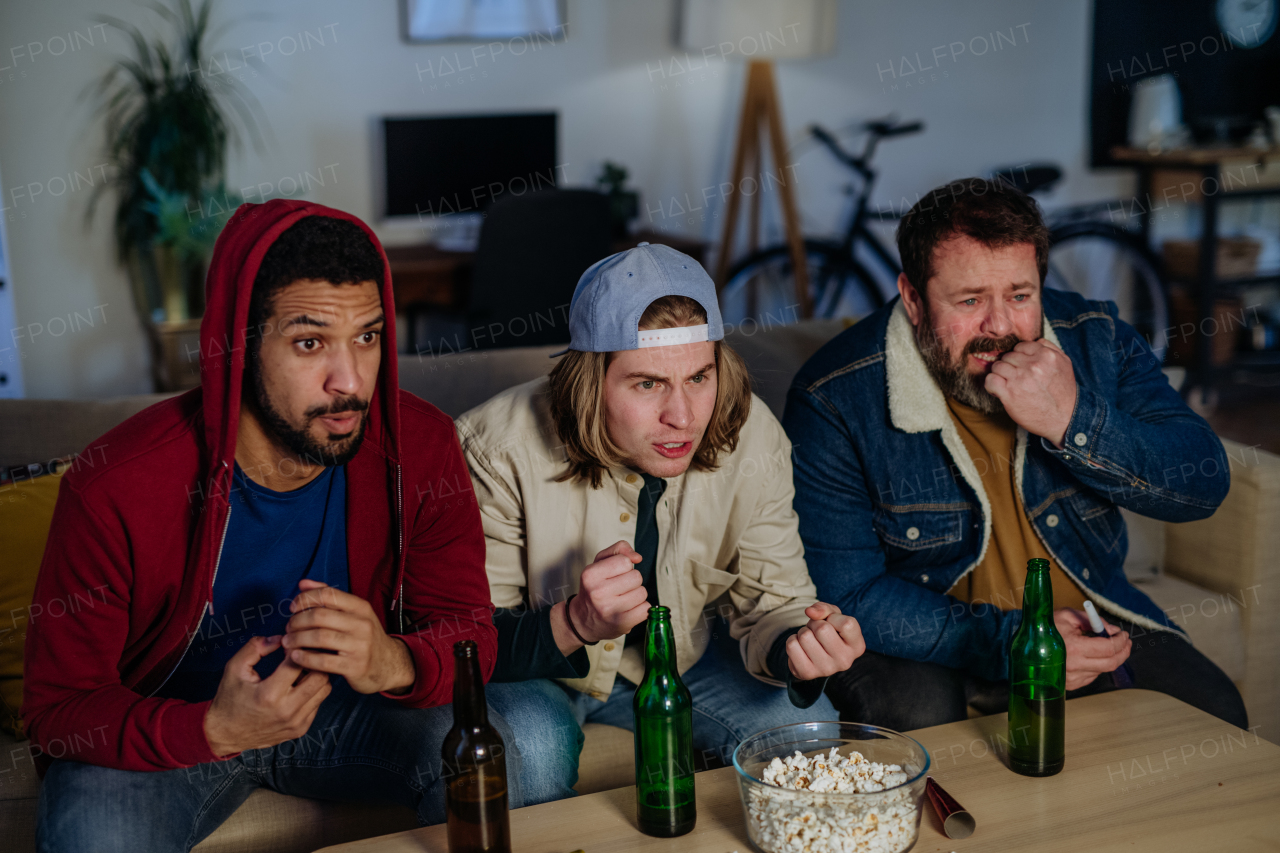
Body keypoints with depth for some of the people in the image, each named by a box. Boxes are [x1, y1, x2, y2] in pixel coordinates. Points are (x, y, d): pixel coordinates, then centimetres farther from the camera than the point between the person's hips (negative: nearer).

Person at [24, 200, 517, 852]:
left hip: (346, 706, 3)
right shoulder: (114, 489, -25)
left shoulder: (420, 448, -16)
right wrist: (216, 730, -37)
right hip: (171, 725, -2)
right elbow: (57, 705, -17)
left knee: (516, 754, -22)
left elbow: (469, 634, -10)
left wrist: (395, 664, -36)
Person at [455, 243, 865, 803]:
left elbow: (769, 601, -12)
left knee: (805, 724, -15)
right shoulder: (501, 449, -29)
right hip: (535, 671, -3)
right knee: (531, 748, -33)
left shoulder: (754, 441, -19)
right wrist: (575, 624, -45)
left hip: (683, 652, 4)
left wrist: (798, 648, -38)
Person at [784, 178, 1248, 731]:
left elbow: (1205, 486, -9)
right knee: (915, 723, -33)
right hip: (931, 640, -4)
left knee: (1212, 716, -14)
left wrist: (1073, 422, -26)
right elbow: (843, 596, -18)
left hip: (1088, 619, 4)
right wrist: (1009, 641, -27)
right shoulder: (834, 399, -18)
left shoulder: (1094, 340, -6)